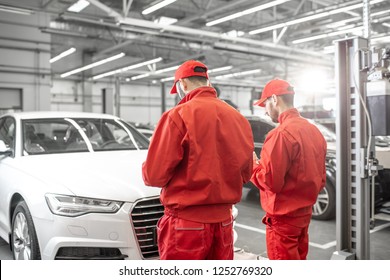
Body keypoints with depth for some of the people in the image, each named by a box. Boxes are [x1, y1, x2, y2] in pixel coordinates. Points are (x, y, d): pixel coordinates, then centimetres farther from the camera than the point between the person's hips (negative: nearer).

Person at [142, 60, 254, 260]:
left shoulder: (179, 115, -13)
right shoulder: (239, 118, 4)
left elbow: (155, 175, -13)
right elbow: (245, 173, 11)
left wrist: (146, 170, 9)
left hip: (186, 223, -6)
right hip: (223, 220, 6)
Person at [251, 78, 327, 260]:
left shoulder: (281, 133, -20)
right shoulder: (314, 130, 7)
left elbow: (270, 181, -22)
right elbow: (320, 178, 12)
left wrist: (252, 164, -6)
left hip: (283, 216, -8)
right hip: (304, 212, 9)